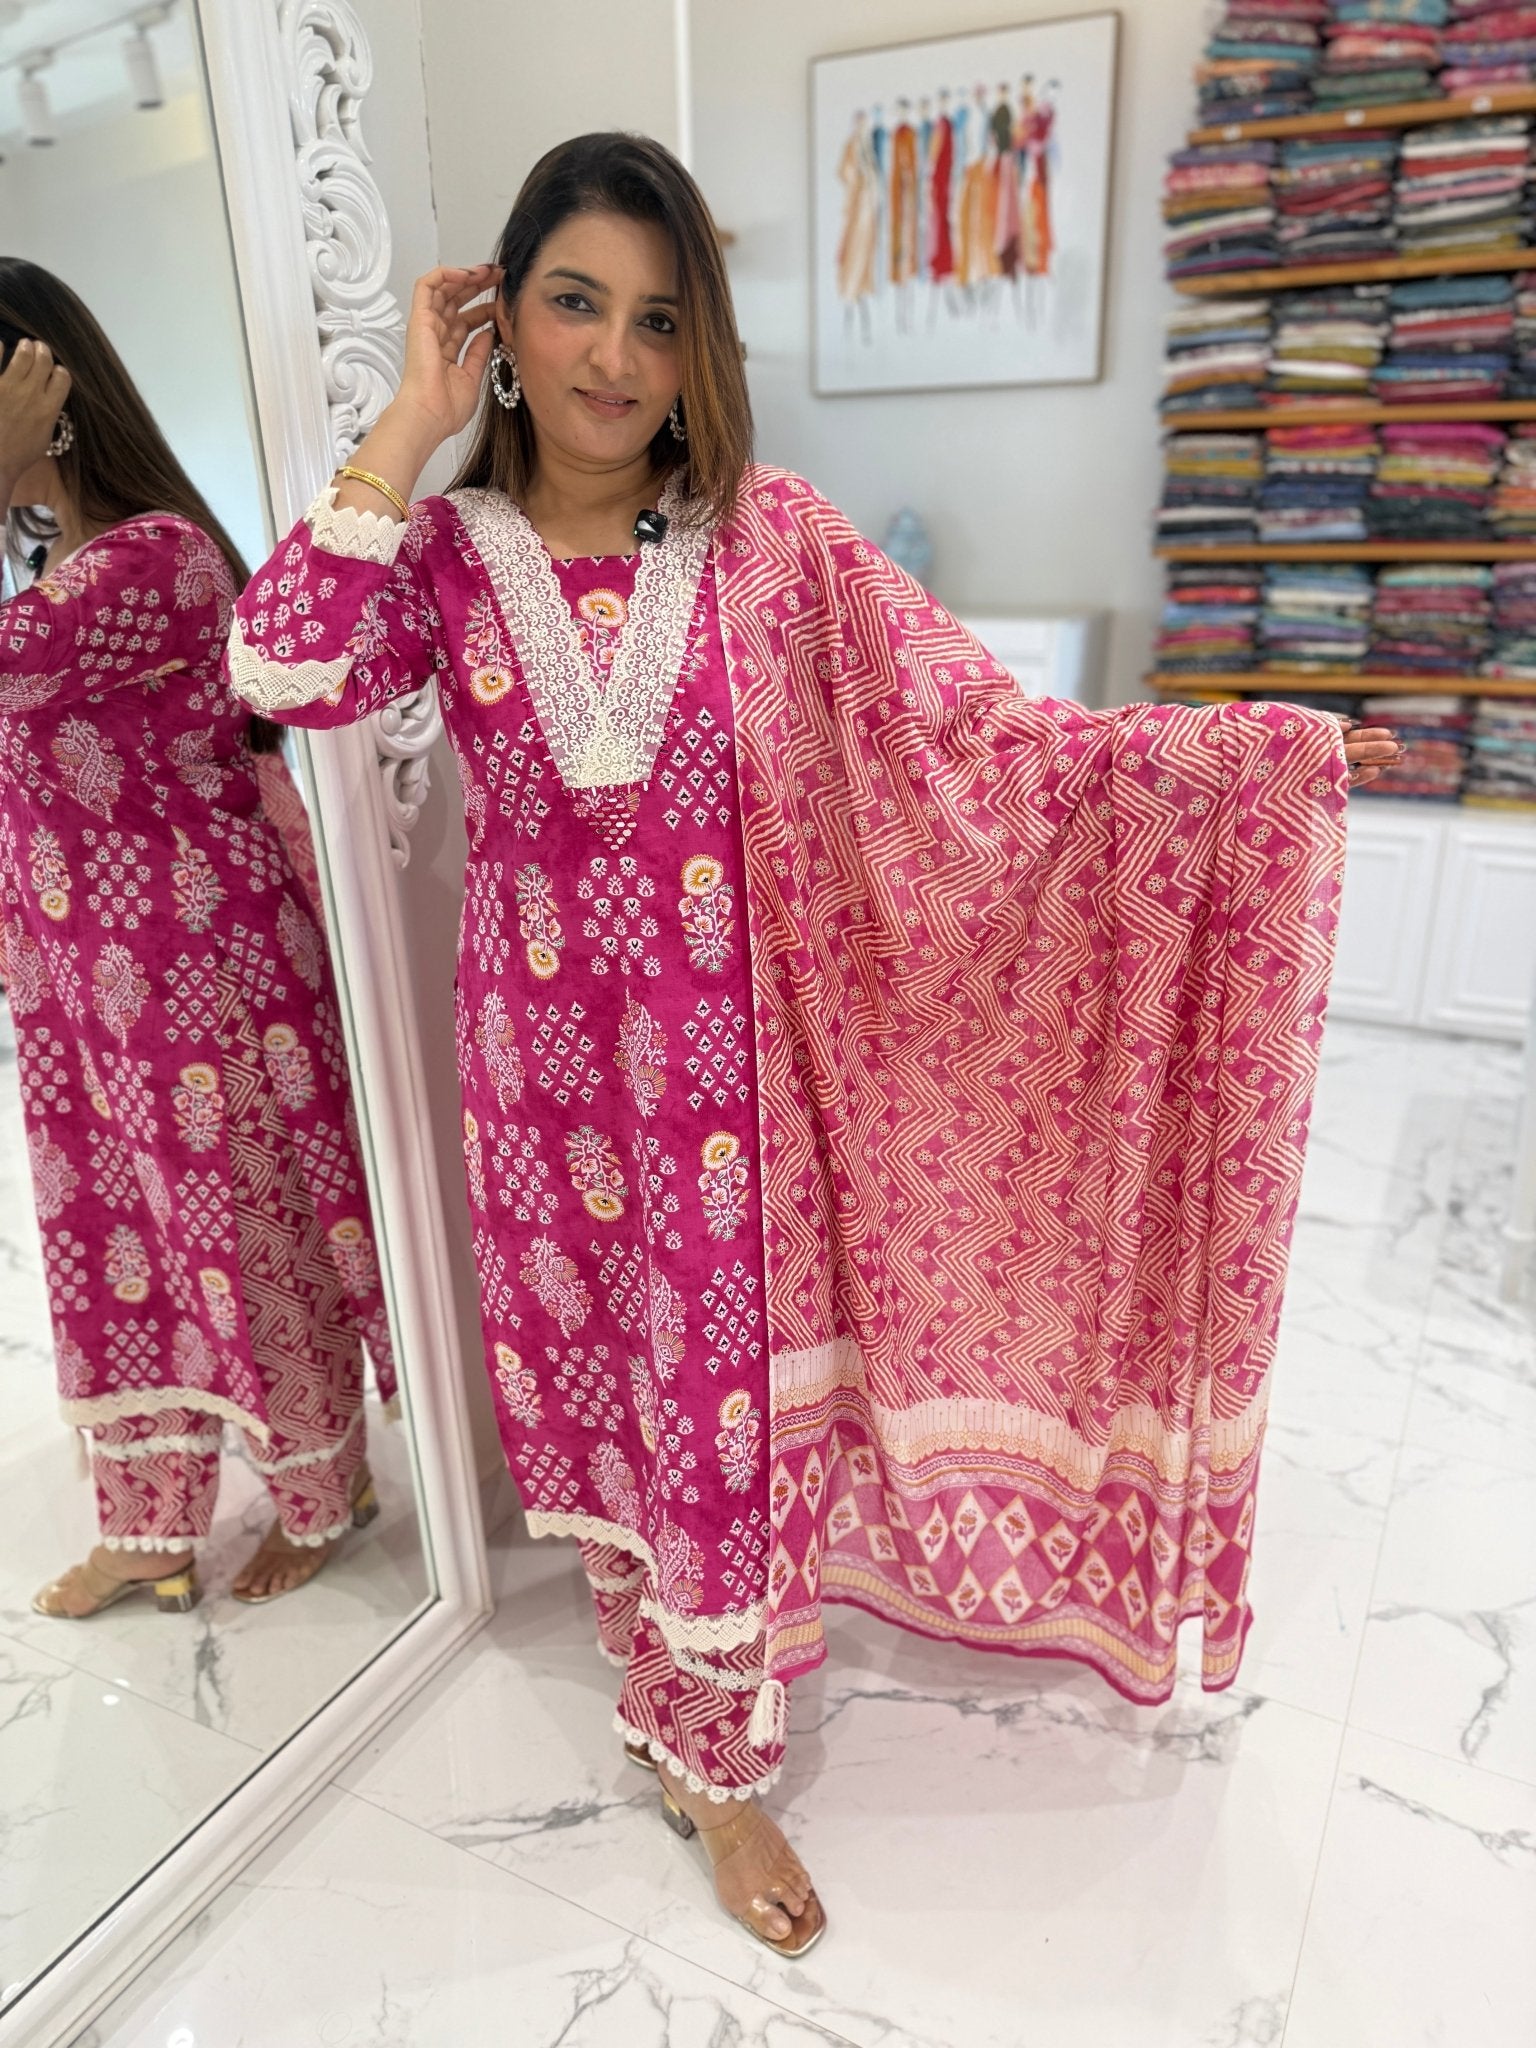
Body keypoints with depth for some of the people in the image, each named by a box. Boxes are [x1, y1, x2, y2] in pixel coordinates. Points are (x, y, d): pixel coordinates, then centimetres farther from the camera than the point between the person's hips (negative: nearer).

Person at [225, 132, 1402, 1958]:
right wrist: (412, 427, -14)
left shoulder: (770, 536, -5)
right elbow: (279, 674, -20)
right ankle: (656, 1655, 47)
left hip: (721, 1055, -1)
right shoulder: (440, 551, 0)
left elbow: (974, 733, -10)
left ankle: (714, 1760, 36)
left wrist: (1262, 744, -18)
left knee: (726, 1387, 9)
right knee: (596, 1380, 17)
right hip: (544, 1058, 2)